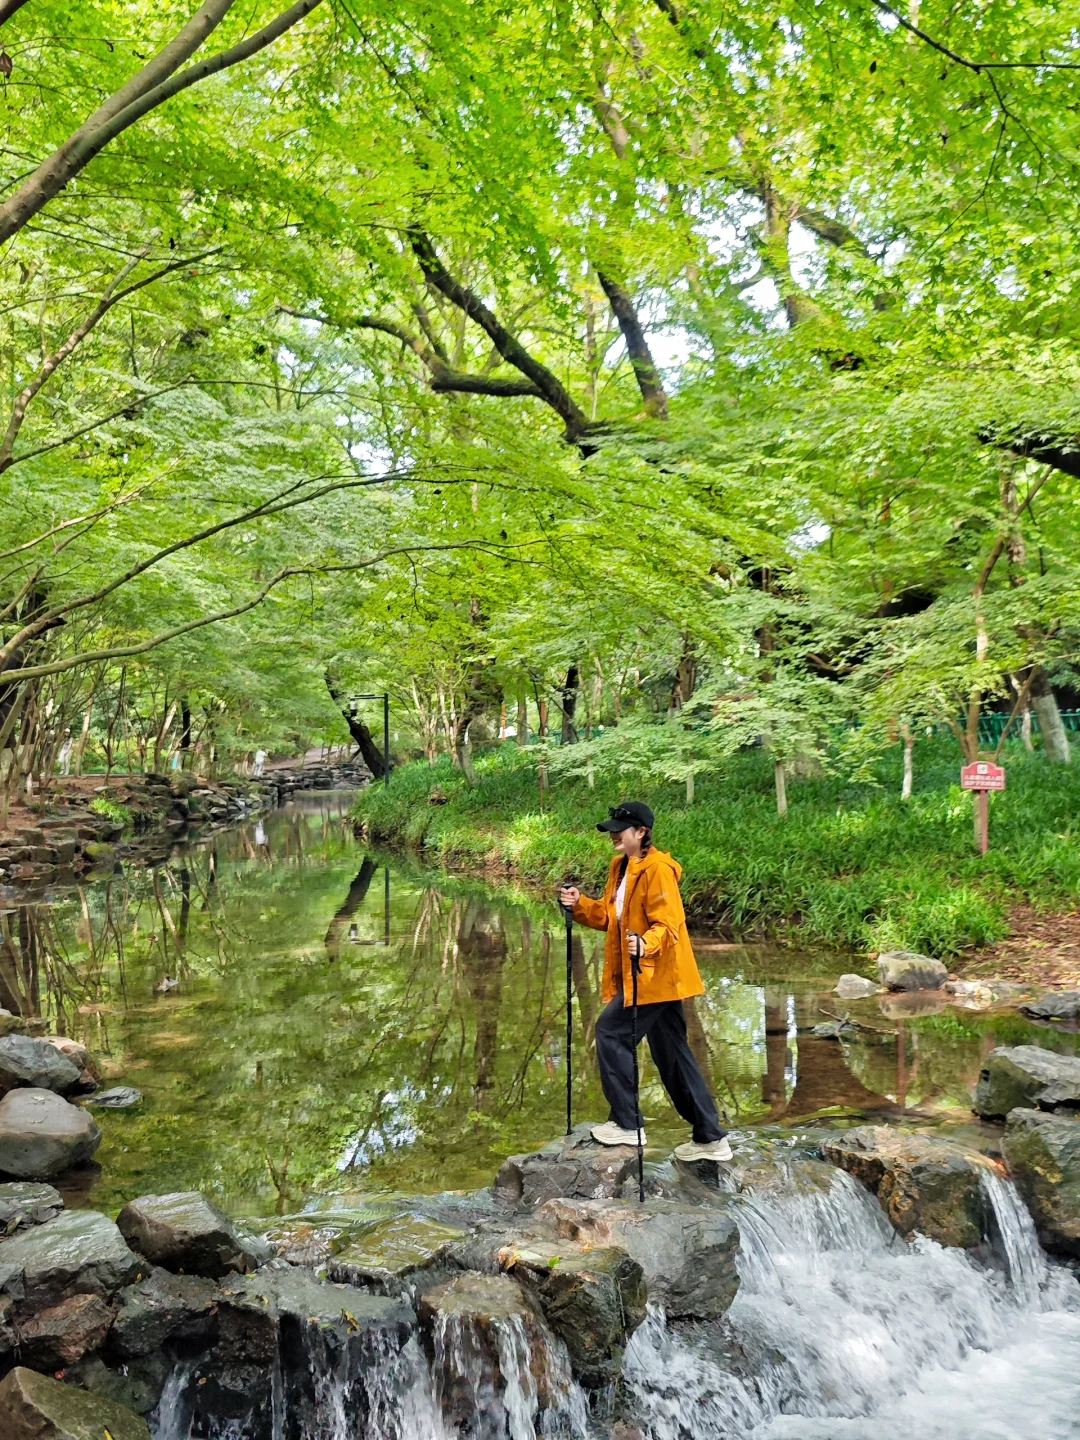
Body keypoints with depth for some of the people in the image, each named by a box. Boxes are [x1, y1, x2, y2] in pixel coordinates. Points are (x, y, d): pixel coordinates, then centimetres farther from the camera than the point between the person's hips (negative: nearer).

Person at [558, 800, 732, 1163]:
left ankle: (627, 1124, 4)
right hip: (640, 974, 10)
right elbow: (610, 915, 15)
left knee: (611, 1033, -8)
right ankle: (710, 1138, 20)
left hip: (654, 974, -10)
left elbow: (668, 924, -22)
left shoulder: (657, 869, -17)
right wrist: (580, 905, 0)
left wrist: (646, 943, -39)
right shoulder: (622, 867, 13)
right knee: (672, 1055, 13)